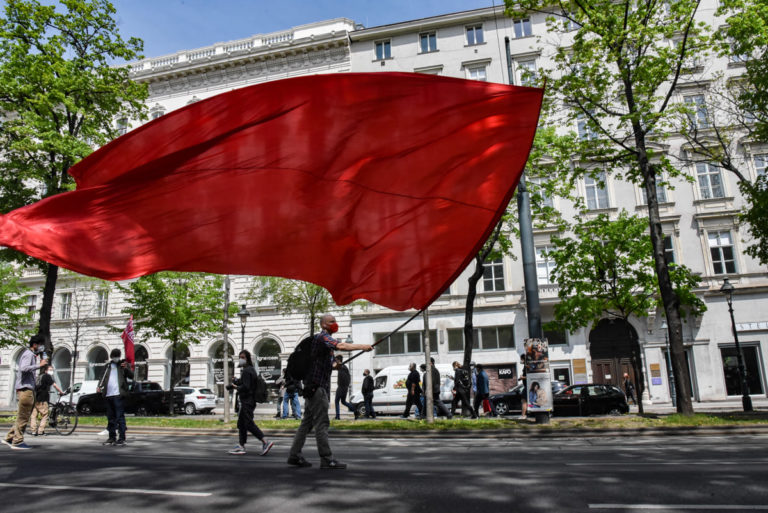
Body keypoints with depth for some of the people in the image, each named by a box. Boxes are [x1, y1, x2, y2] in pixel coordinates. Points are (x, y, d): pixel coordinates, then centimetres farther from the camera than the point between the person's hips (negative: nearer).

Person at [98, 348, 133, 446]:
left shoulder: (122, 365, 2)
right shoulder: (108, 366, 17)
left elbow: (131, 376, -8)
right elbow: (103, 377, 15)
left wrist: (126, 368, -25)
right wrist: (99, 386, -3)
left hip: (118, 394, -6)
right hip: (108, 395, 6)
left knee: (120, 416, -7)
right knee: (110, 417, 13)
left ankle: (122, 438, -5)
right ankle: (111, 438, 21)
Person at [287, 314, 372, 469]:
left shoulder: (325, 339, 21)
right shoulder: (322, 337, -11)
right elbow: (341, 346, -28)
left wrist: (334, 365, 16)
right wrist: (362, 346, -22)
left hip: (315, 387, 10)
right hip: (316, 386, -10)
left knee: (307, 421, 11)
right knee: (321, 423, -8)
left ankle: (295, 455, 15)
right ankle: (327, 459, -6)